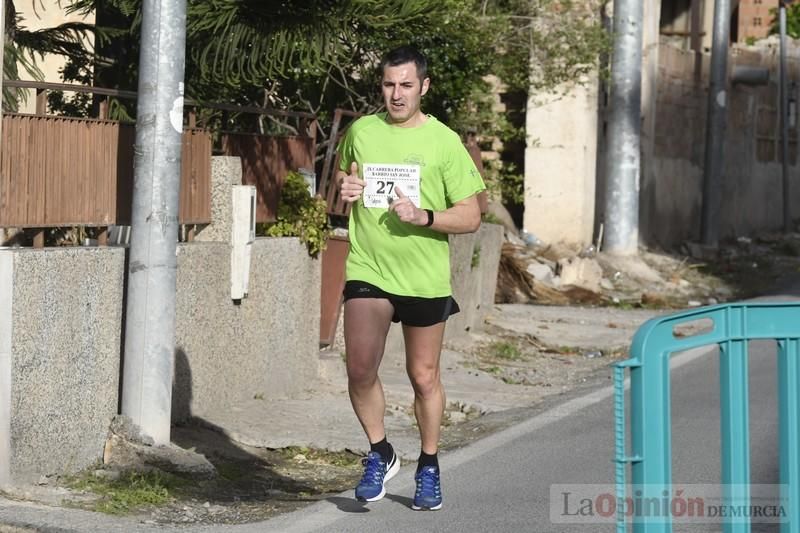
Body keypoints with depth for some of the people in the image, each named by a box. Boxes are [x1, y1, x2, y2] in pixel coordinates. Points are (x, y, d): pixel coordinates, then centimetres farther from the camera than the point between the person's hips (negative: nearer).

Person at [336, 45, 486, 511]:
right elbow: (341, 180, 23)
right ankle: (381, 455, 8)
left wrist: (423, 216, -20)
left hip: (426, 278, -1)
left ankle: (429, 468, 28)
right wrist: (343, 189, -1)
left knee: (425, 376, 9)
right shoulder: (360, 132, 5)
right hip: (368, 271, 1)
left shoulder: (444, 142, -3)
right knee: (360, 368, -15)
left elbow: (471, 218, -3)